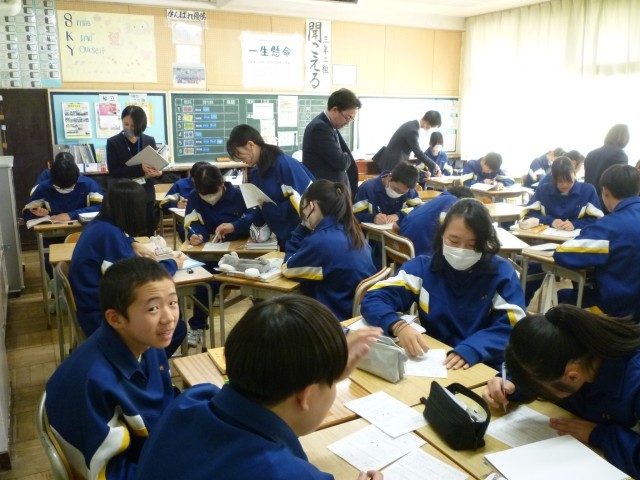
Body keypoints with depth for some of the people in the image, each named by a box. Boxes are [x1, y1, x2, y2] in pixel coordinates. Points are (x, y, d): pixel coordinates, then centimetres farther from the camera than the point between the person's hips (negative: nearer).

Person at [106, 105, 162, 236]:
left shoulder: (150, 141, 6)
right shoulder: (113, 142, -1)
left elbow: (156, 164, 10)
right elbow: (113, 171, -10)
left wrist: (157, 172, -15)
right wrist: (140, 169, -23)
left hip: (146, 197, 2)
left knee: (147, 237, 7)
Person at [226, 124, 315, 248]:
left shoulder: (285, 164, -18)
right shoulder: (255, 173, 7)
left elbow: (303, 202, -25)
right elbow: (261, 213, 12)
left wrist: (268, 207, -17)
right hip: (284, 239, 8)